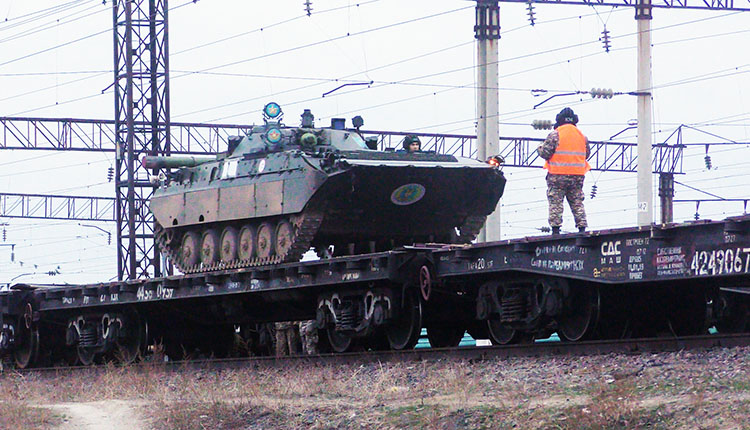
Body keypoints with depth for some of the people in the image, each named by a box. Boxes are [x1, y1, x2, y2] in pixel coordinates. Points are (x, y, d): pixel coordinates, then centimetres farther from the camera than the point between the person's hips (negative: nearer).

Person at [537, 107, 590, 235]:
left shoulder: (555, 134, -7)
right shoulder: (582, 135, 9)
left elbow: (545, 153, -10)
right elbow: (587, 154, 17)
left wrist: (540, 148, 12)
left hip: (558, 175, -4)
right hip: (577, 175, 4)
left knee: (555, 202, -1)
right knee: (577, 203, 10)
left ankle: (555, 228, -7)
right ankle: (582, 228, 5)